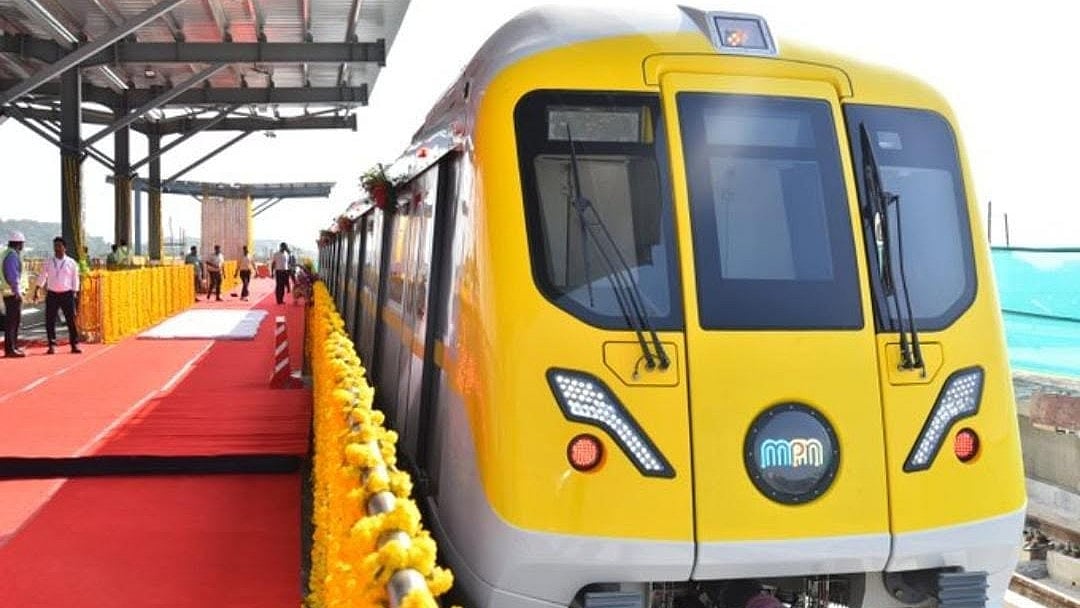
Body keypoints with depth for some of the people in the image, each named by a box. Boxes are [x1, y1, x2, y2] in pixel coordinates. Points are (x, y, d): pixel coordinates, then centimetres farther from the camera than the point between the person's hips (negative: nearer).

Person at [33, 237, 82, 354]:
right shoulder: (48, 262, 7)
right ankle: (52, 345, 8)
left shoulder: (71, 263, 3)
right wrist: (36, 290, 1)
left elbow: (75, 279, 6)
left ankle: (74, 344, 5)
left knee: (71, 319, -2)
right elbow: (42, 277, 9)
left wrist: (75, 293, 0)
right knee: (50, 320, 0)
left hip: (67, 294, -2)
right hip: (52, 294, 2)